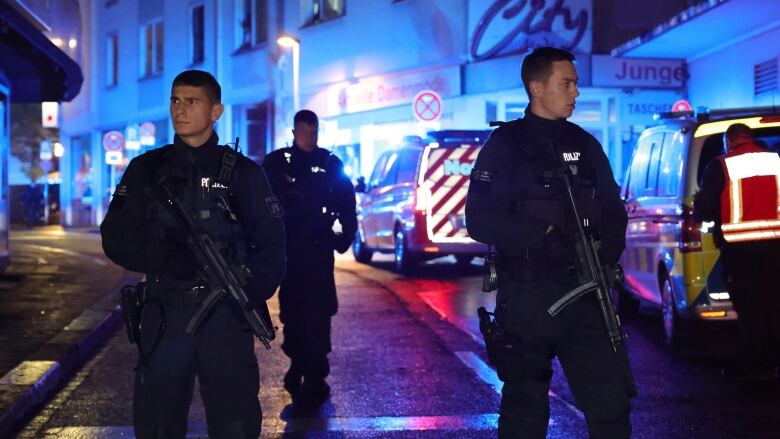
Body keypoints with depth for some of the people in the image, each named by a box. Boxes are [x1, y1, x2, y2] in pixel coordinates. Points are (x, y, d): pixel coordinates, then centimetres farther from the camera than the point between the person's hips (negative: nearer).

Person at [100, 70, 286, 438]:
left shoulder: (243, 173, 4)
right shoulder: (147, 170, 8)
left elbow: (271, 246, 2)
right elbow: (116, 238, 2)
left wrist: (251, 294, -16)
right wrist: (167, 257, -16)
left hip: (226, 316, -1)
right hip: (164, 316, 2)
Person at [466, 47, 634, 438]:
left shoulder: (584, 145, 12)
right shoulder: (505, 146, -2)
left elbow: (613, 213, 12)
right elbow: (480, 221, -10)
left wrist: (605, 258, -7)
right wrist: (544, 235, -18)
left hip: (584, 295, 4)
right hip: (526, 299, -3)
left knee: (611, 399, -1)